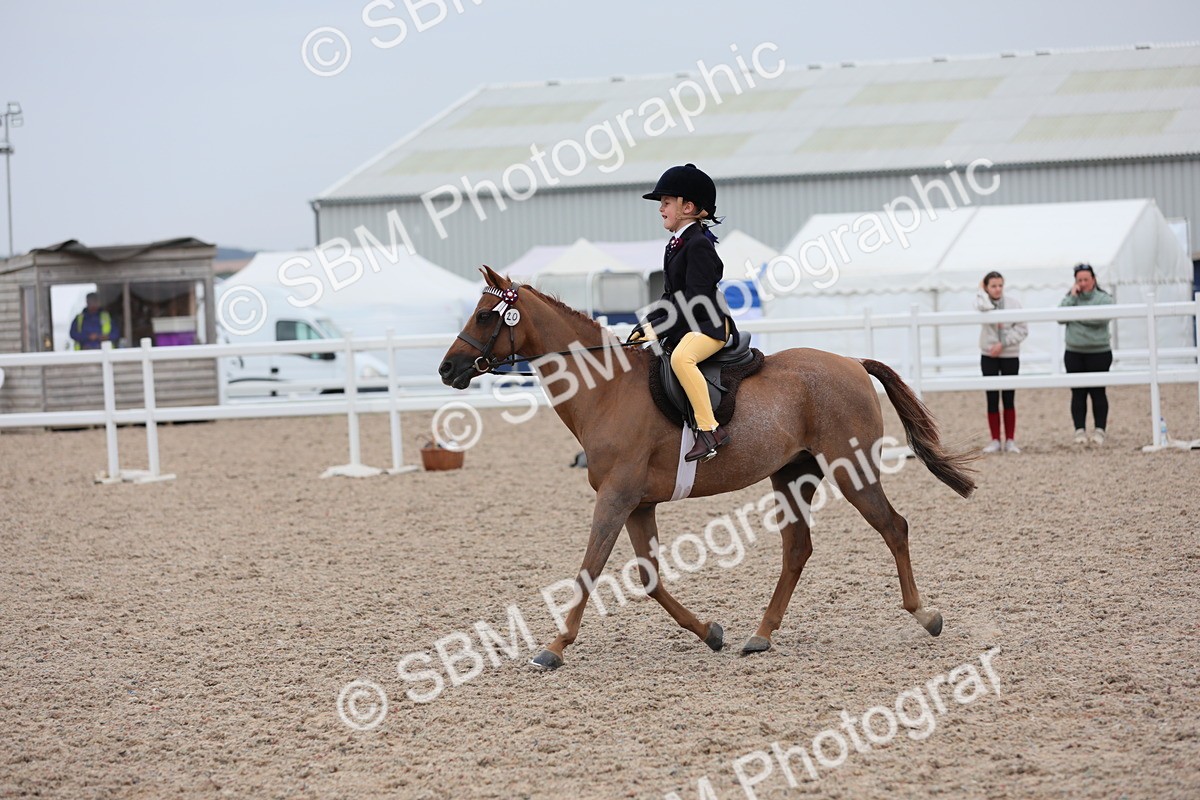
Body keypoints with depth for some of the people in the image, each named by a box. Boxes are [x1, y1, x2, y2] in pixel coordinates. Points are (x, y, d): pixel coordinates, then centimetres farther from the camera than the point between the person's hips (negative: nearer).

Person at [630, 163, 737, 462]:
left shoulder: (699, 244, -14)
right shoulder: (676, 245, 17)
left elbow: (695, 299, -20)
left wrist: (658, 329, -22)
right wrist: (646, 327, 8)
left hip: (709, 325, -11)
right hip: (682, 327, 11)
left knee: (680, 357, -38)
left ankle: (710, 429, -39)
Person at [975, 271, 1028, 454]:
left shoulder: (1012, 302, -3)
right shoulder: (981, 301, -4)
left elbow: (1022, 329, -5)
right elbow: (985, 307, -29)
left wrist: (1003, 343, -14)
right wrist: (982, 293, -10)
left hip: (1010, 356, 0)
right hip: (989, 356, 0)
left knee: (1009, 399, 4)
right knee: (992, 399, 2)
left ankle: (1010, 440, 10)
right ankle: (995, 440, 9)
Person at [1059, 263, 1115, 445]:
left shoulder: (1104, 298, -1)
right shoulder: (1071, 298, 9)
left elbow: (1100, 318, -19)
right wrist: (1072, 297, -9)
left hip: (1098, 353, -3)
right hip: (1074, 353, 3)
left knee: (1098, 392, 1)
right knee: (1078, 393, 2)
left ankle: (1100, 430, 6)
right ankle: (1080, 430, 5)